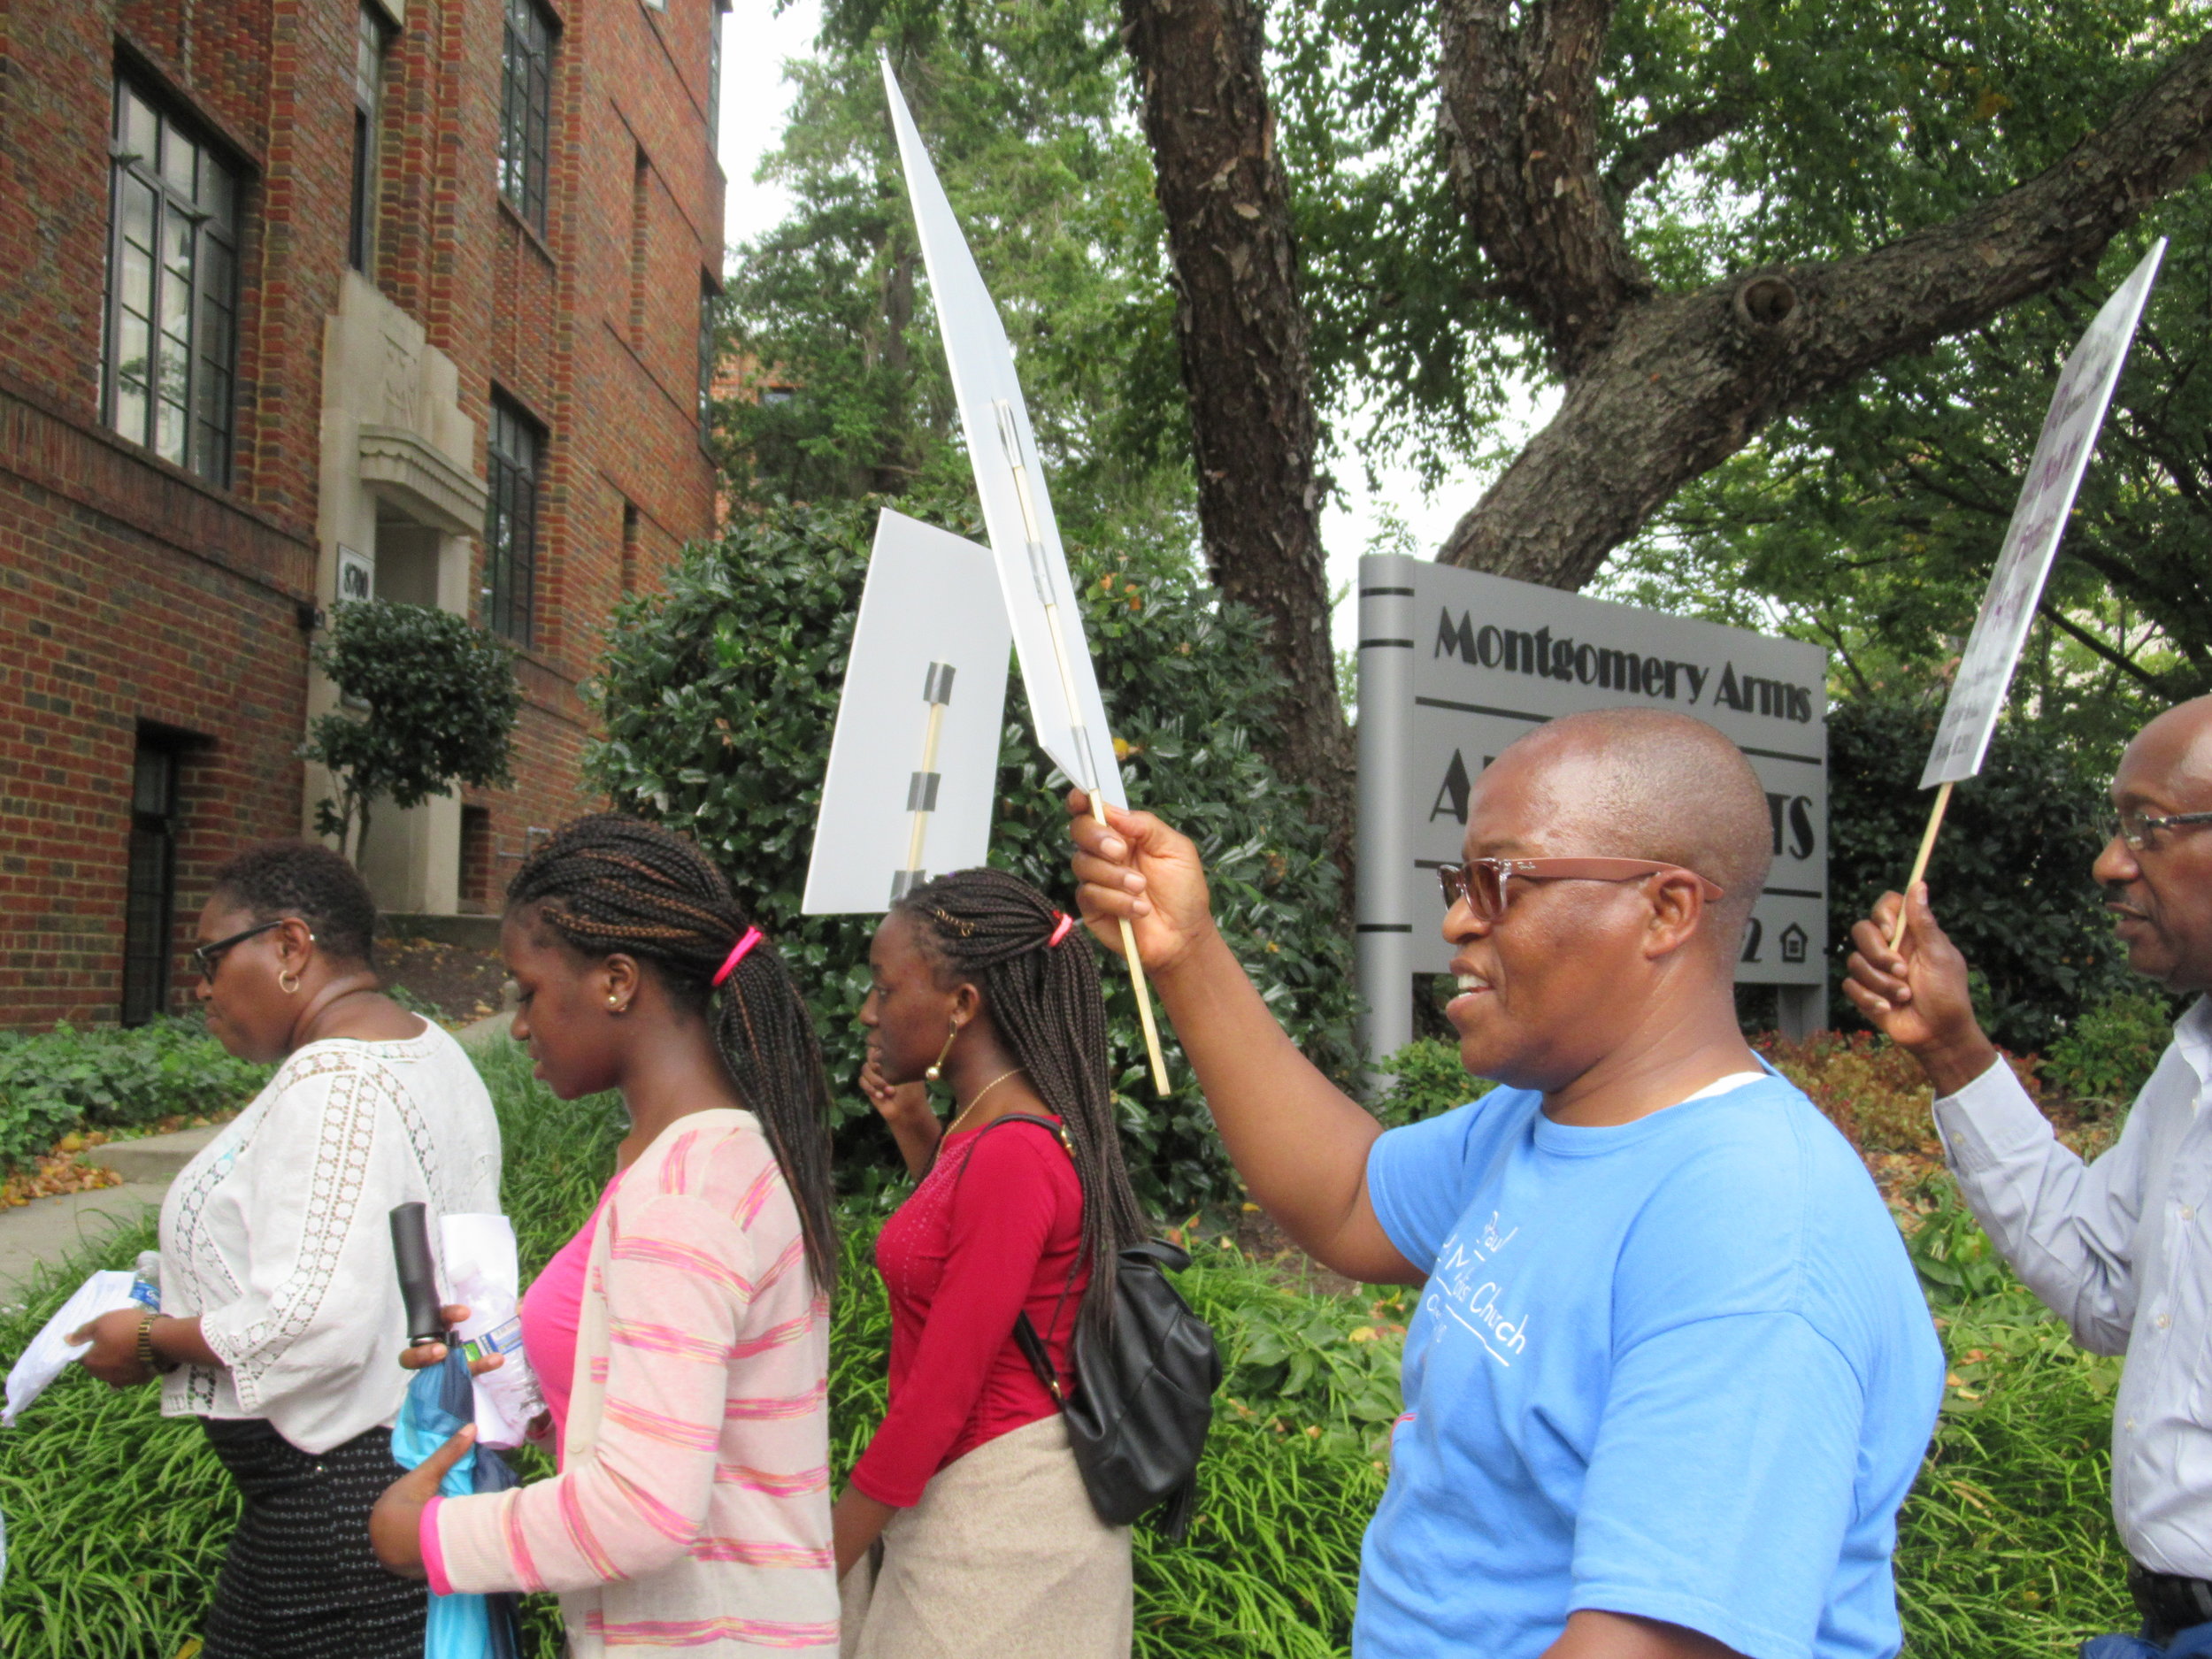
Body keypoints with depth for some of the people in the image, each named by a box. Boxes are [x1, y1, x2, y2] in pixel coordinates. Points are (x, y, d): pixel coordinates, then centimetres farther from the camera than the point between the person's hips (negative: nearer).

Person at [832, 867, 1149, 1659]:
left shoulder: (1011, 1154, -23)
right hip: (964, 1497, 9)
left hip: (1005, 1513, -9)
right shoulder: (984, 1127, 4)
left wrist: (821, 1565, -13)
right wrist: (915, 1130, 10)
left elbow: (940, 1393, -21)